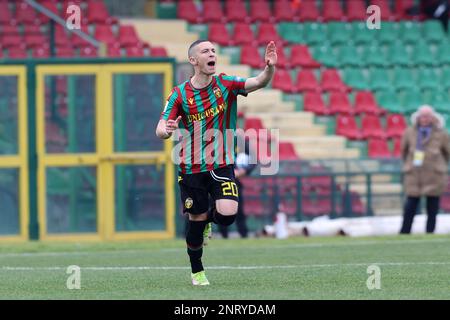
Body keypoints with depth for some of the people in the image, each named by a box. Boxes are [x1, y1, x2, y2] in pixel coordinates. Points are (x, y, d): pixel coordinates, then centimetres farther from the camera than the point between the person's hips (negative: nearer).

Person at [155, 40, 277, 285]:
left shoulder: (226, 84, -3)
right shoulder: (179, 95, -7)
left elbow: (258, 83, -16)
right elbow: (160, 129, -10)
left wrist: (269, 67, -38)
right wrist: (166, 131, -35)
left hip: (222, 165, 1)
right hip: (191, 168, -1)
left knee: (227, 214, -17)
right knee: (196, 221, 4)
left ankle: (208, 221, 21)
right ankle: (196, 271, 28)